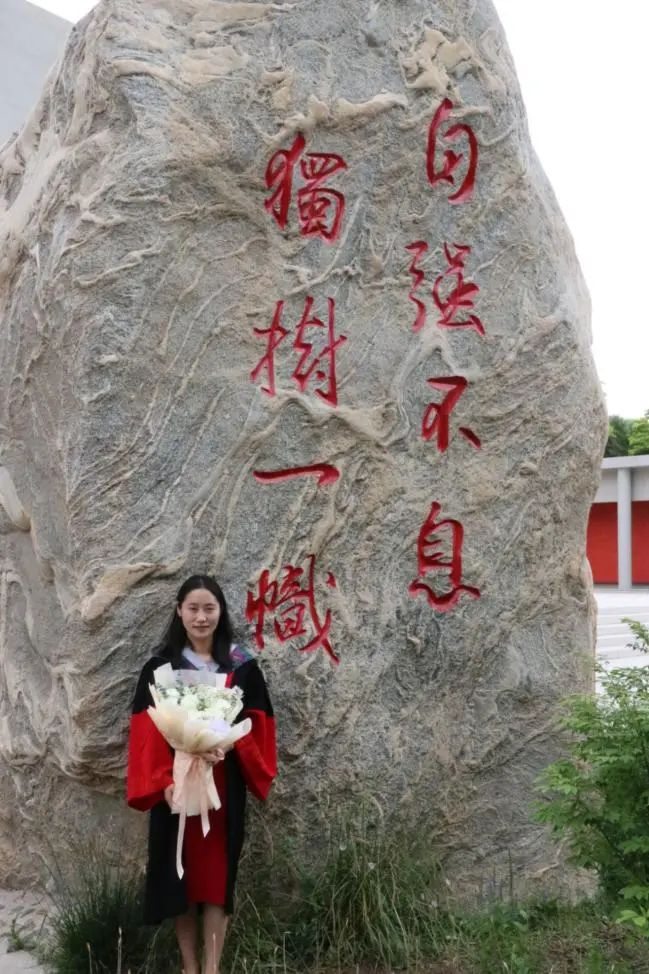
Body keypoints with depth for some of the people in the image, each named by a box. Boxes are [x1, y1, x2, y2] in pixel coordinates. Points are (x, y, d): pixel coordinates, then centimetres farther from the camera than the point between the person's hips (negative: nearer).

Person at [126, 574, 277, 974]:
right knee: (180, 874, 4)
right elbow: (146, 732, -4)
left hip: (224, 786, 0)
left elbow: (257, 725, 2)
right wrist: (164, 780, -18)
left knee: (217, 873, 0)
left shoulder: (243, 666, 3)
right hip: (175, 783, 0)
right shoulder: (159, 667, 2)